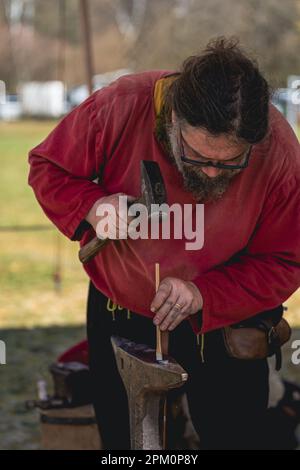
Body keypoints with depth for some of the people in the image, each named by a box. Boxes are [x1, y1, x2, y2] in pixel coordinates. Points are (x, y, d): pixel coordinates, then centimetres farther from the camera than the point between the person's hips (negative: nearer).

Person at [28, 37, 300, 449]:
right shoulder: (121, 107, -27)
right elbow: (46, 168, -11)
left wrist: (203, 295, -32)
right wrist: (91, 205, -31)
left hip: (221, 323, -1)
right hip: (118, 313, 1)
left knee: (235, 438, 9)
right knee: (119, 438, 18)